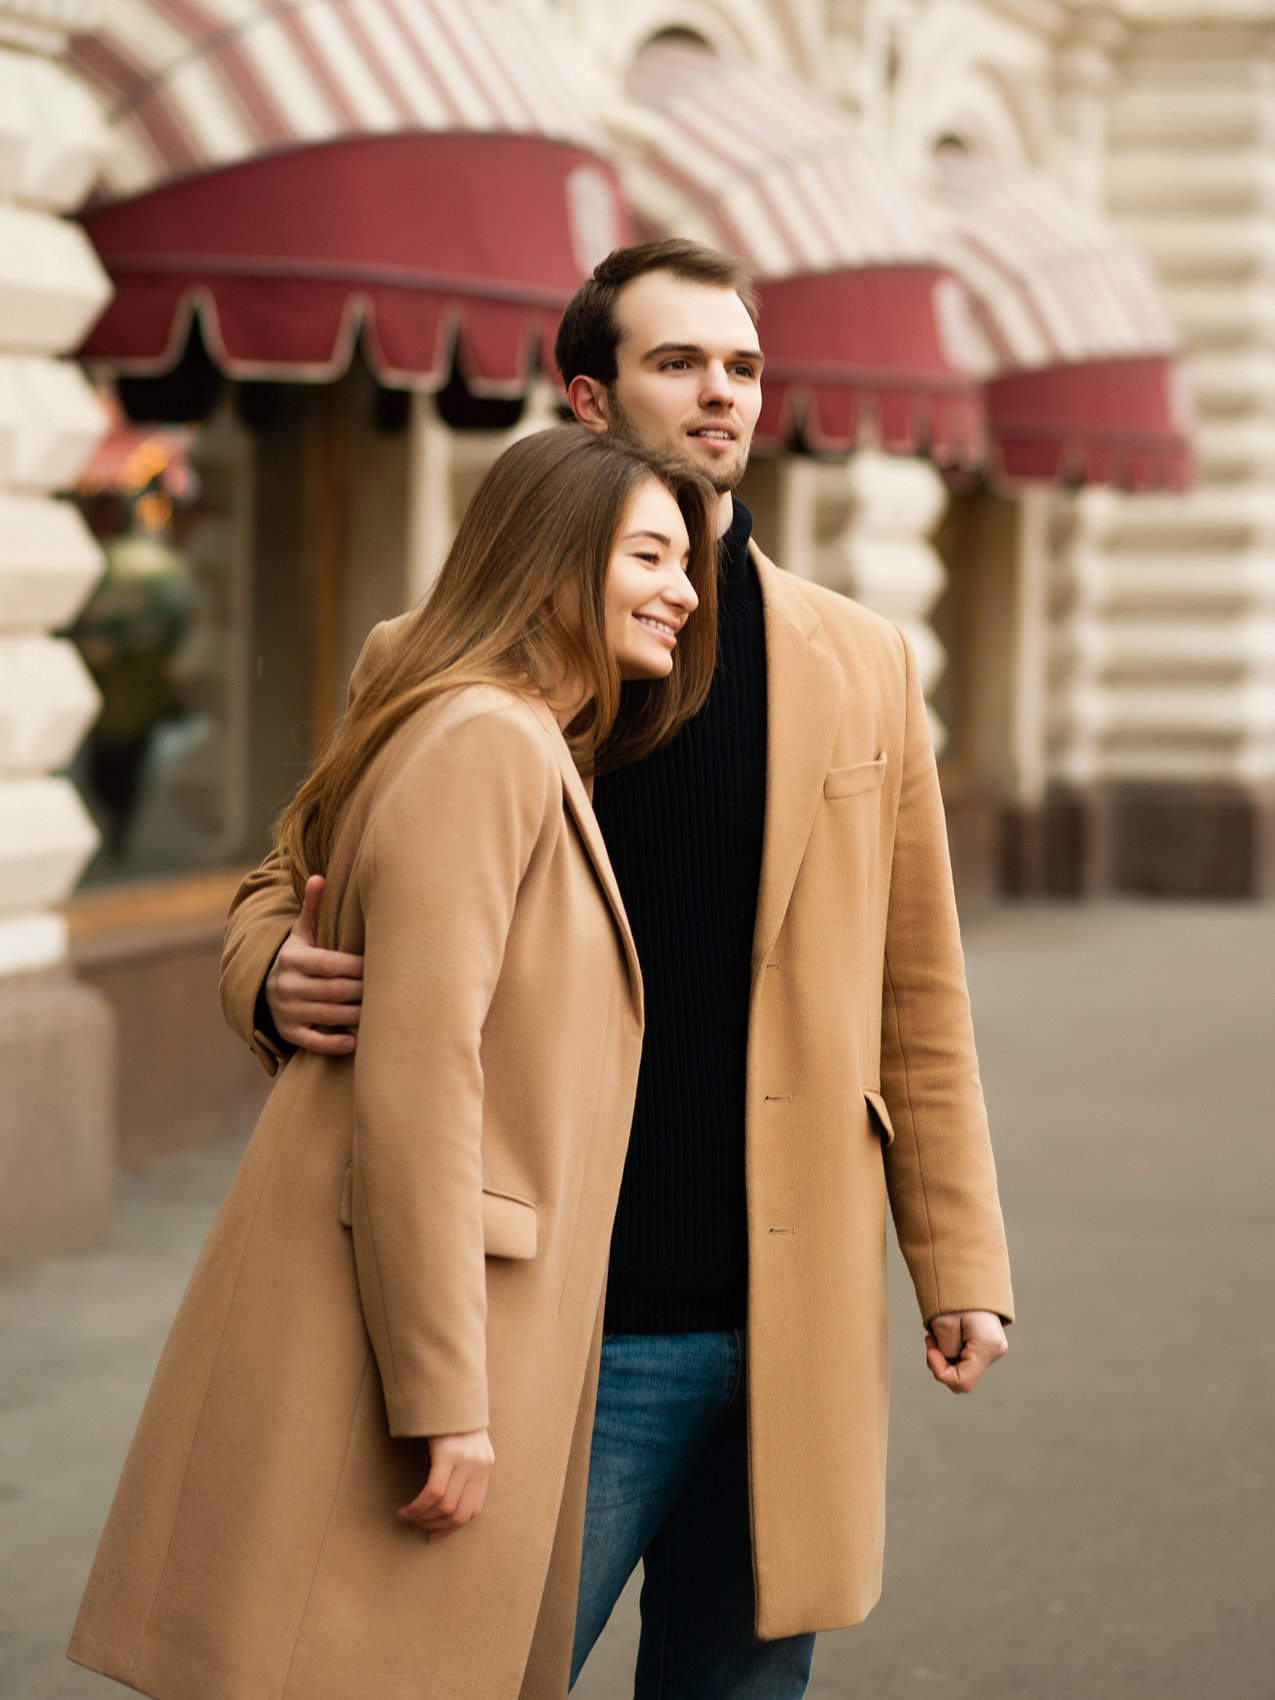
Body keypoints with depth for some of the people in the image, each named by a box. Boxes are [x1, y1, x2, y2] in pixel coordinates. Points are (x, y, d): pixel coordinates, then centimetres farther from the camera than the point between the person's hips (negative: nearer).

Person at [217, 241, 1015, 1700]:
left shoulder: (859, 665, 10)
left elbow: (916, 988, 11)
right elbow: (285, 887, 8)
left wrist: (959, 1260, 5)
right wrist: (277, 975, -17)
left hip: (797, 1314, 3)